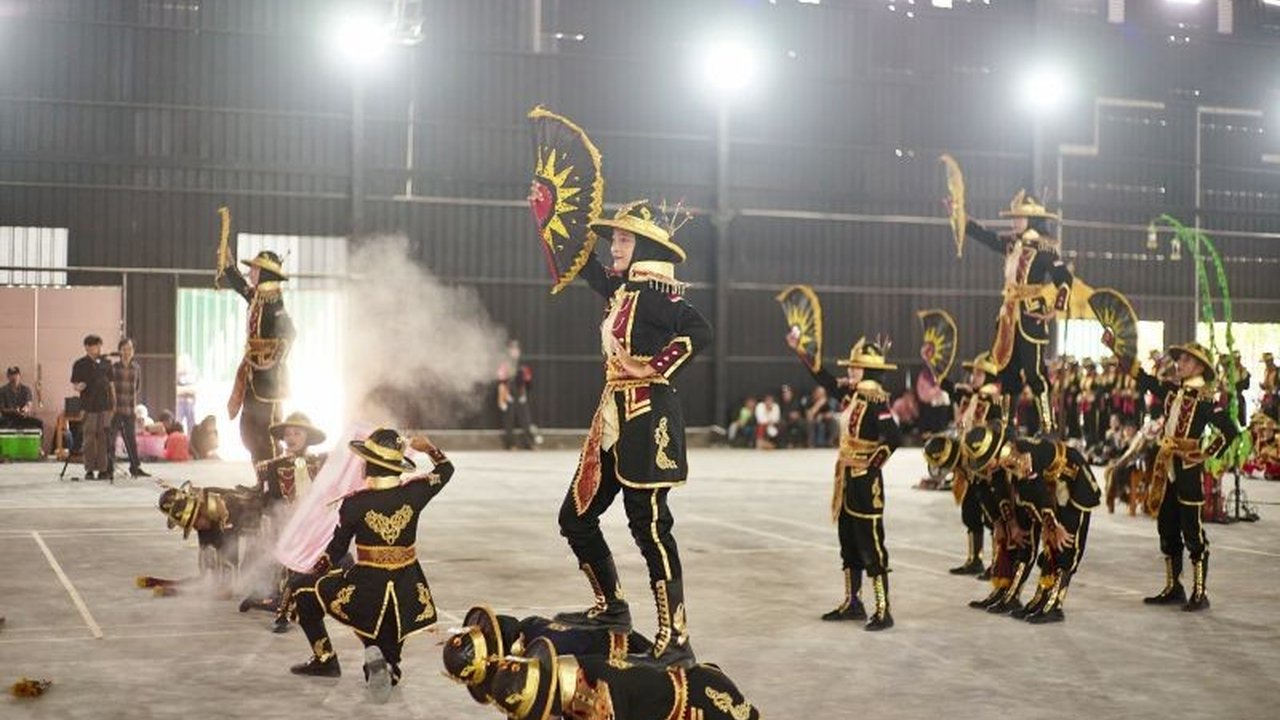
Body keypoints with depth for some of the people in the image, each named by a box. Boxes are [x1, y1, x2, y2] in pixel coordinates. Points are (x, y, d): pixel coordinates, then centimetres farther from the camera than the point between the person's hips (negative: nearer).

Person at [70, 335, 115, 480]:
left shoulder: (106, 363, 11)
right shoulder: (80, 365, 1)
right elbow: (74, 384, 5)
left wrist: (114, 403, 12)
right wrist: (78, 387, -19)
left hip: (105, 404, 3)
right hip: (88, 406, -3)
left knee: (104, 438, 2)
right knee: (89, 438, -2)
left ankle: (103, 469, 6)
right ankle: (89, 470, 4)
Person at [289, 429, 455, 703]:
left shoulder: (353, 503, -13)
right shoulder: (413, 493, -7)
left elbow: (336, 550, 0)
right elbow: (446, 469, 12)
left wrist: (315, 571, 18)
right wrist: (429, 448, 25)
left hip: (367, 587, -3)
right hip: (406, 592, 4)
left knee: (304, 597, 21)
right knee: (387, 673, 22)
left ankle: (325, 659, 6)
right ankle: (386, 667, -13)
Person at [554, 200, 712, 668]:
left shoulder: (657, 292, -12)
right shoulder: (622, 289, 14)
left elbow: (699, 332, -29)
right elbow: (583, 264, 31)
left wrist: (653, 369, -22)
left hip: (647, 418, -10)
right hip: (614, 417, 10)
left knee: (649, 526, -10)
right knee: (576, 516, 15)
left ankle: (674, 641, -6)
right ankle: (612, 608, 29)